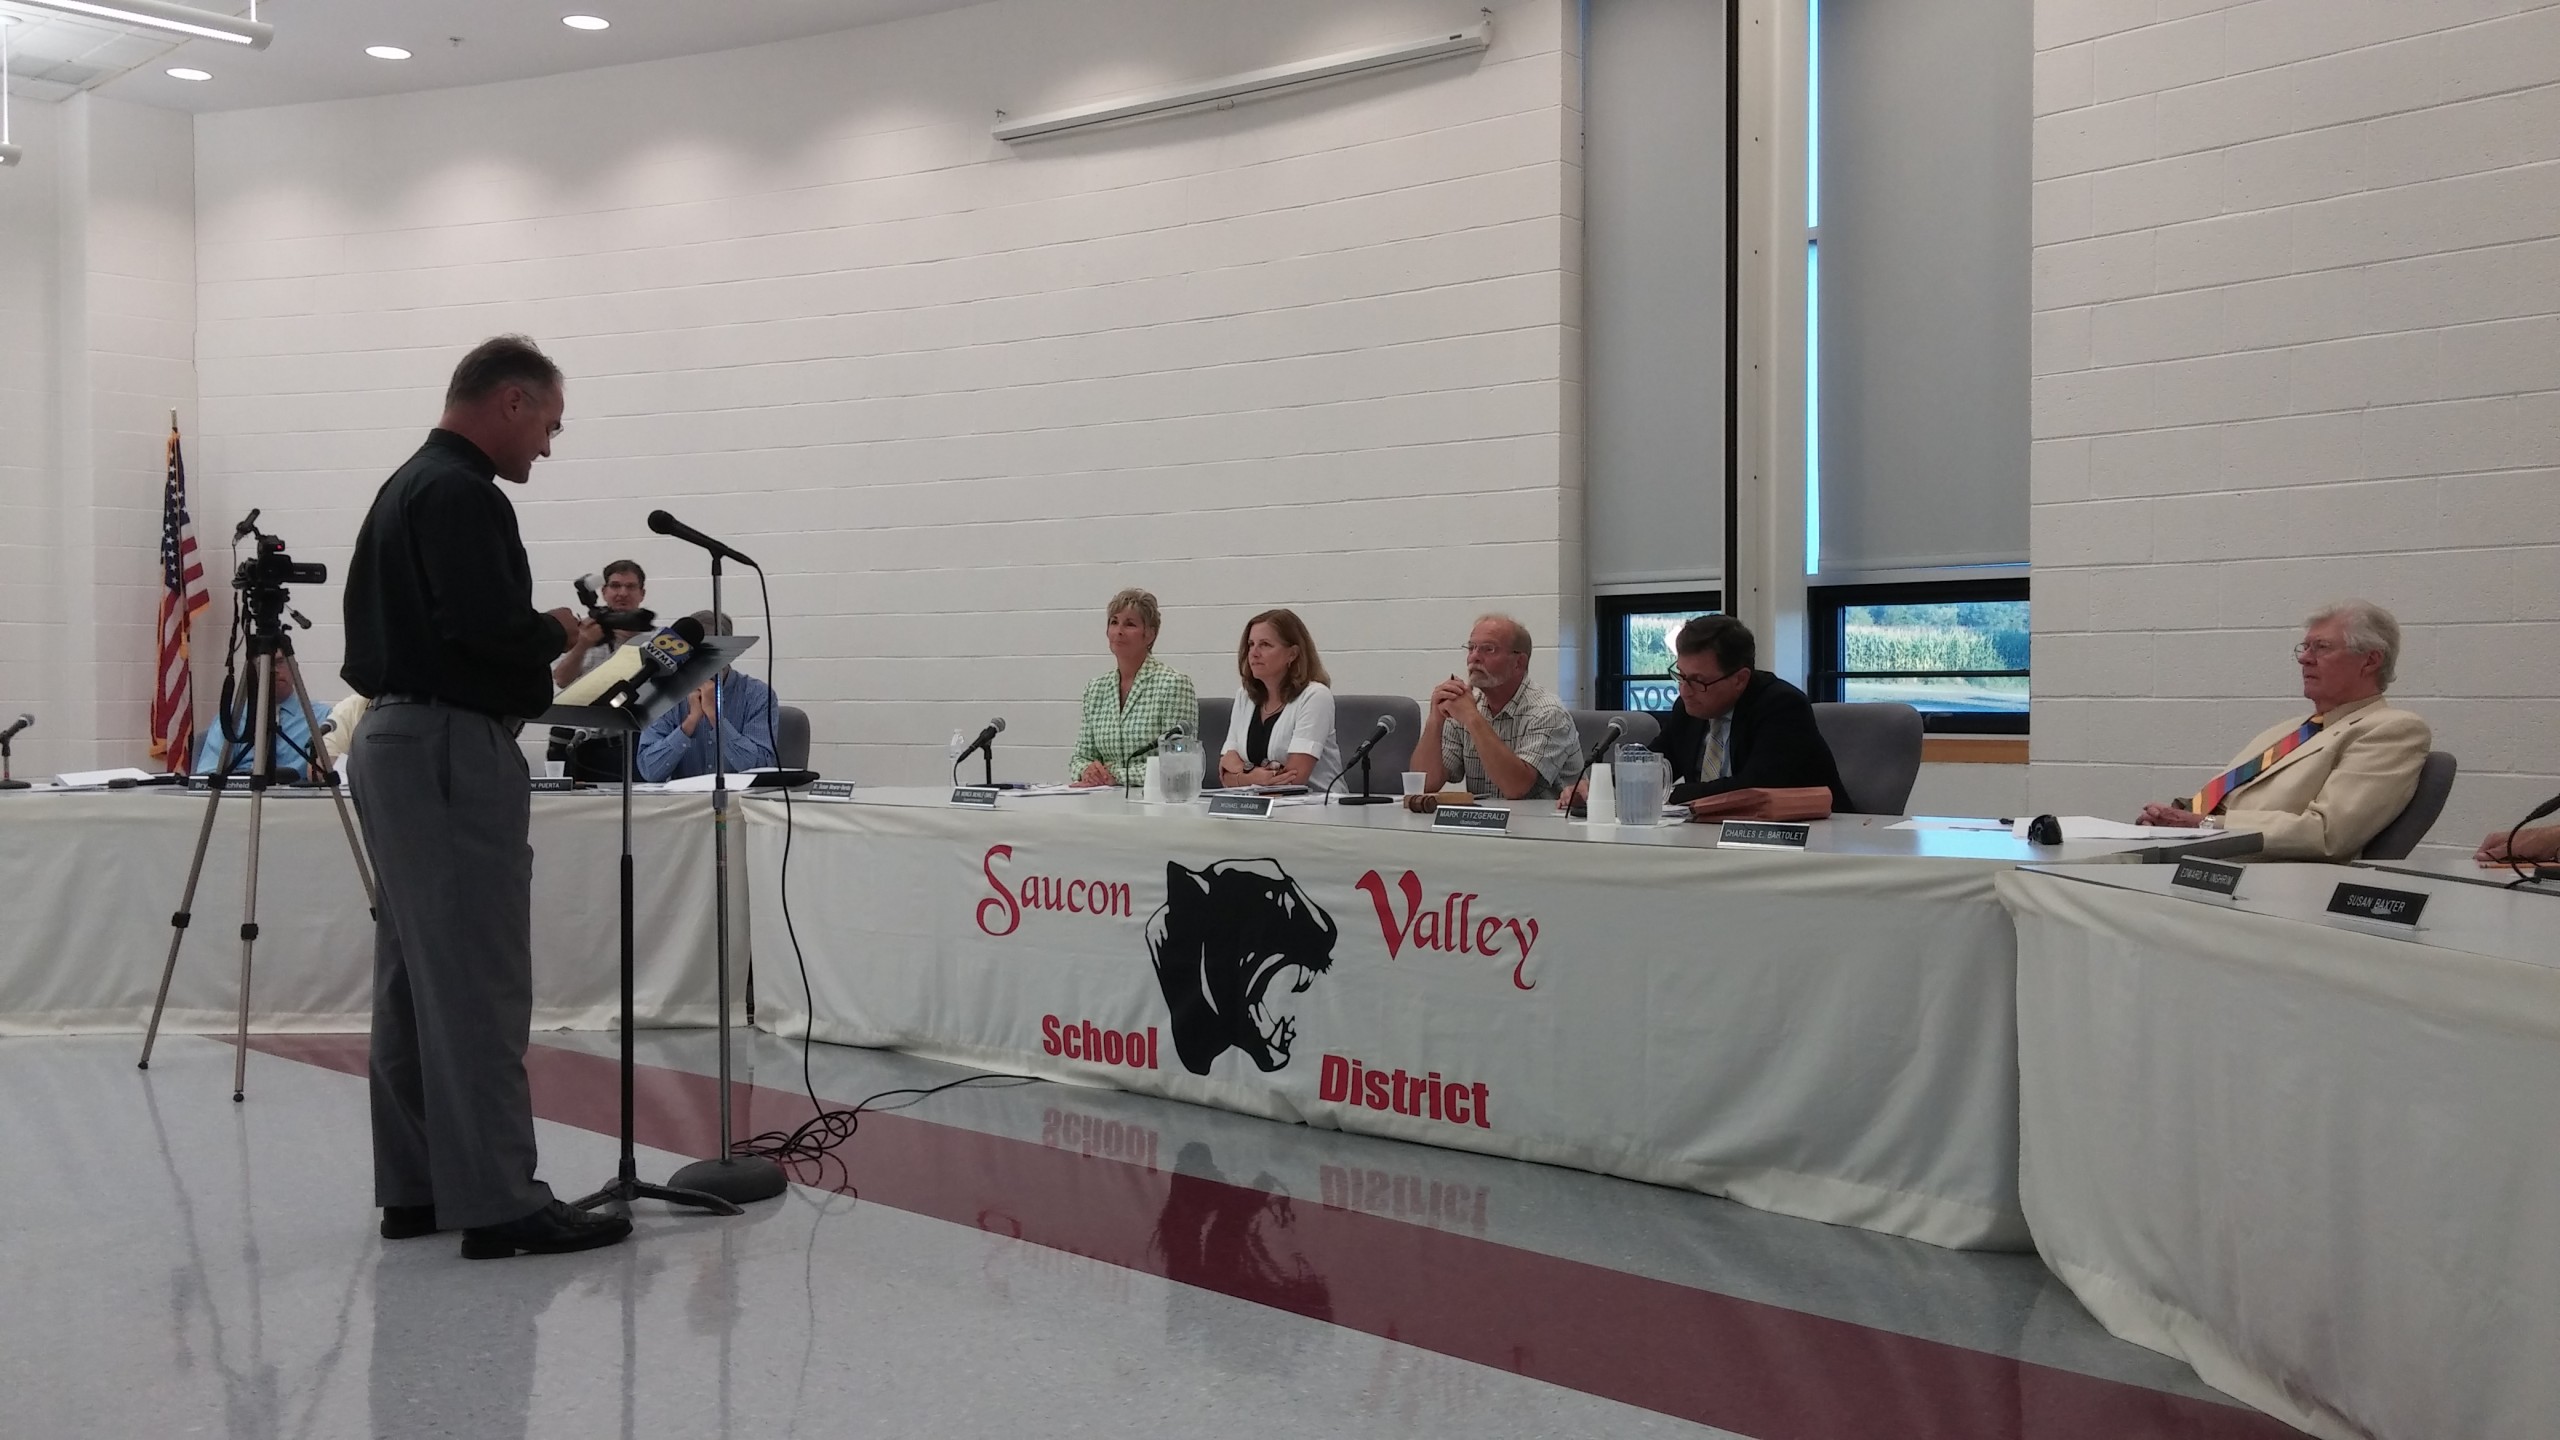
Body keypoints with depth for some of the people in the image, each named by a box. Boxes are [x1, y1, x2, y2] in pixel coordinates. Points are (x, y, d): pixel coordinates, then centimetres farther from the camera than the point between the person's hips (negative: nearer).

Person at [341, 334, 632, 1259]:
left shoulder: (406, 486, 19)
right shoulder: (461, 494, -14)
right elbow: (489, 623, -25)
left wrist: (533, 646, 12)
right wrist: (557, 632, -6)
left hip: (394, 740, 11)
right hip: (449, 751, -11)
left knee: (414, 981, 11)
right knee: (479, 987, -9)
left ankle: (415, 1190, 17)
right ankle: (498, 1202, -5)